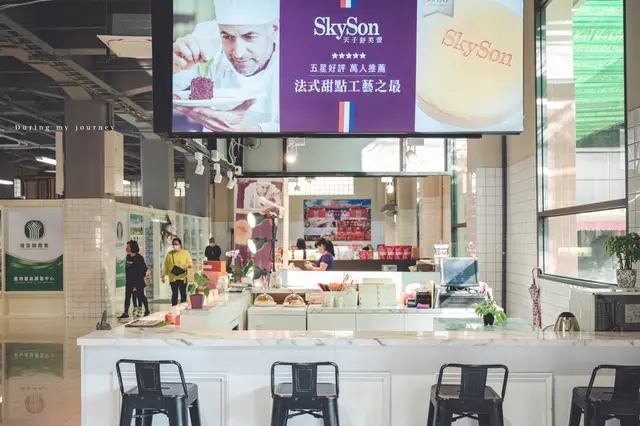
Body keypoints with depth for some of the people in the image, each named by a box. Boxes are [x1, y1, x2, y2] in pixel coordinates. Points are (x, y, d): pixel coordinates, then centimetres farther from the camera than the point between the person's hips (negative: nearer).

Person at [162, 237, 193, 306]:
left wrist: (188, 264, -19)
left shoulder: (185, 253, 6)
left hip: (182, 277, -1)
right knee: (174, 294, 3)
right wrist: (164, 275, 7)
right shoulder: (170, 254, 10)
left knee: (183, 294, 3)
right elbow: (166, 266, 11)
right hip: (173, 278, 1)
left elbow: (191, 263, 4)